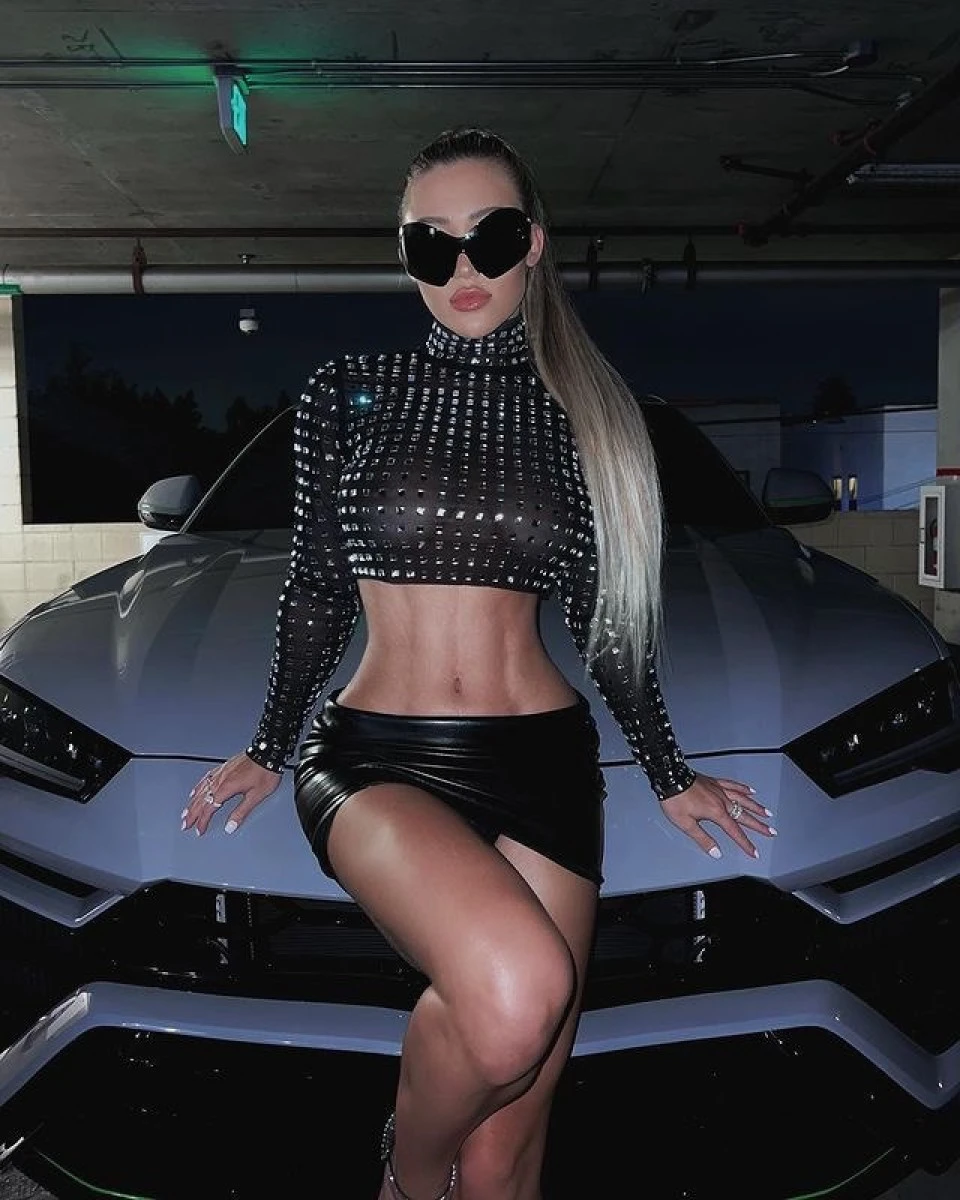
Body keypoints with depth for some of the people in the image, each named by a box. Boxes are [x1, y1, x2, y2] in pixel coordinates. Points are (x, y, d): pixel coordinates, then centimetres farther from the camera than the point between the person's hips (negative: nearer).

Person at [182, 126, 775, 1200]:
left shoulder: (583, 416, 9)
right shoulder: (348, 395, 6)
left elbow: (604, 616, 14)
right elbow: (316, 590, 12)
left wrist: (669, 774, 16)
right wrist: (269, 748, 16)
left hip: (543, 763, 2)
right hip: (375, 757, -1)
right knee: (516, 989, -31)